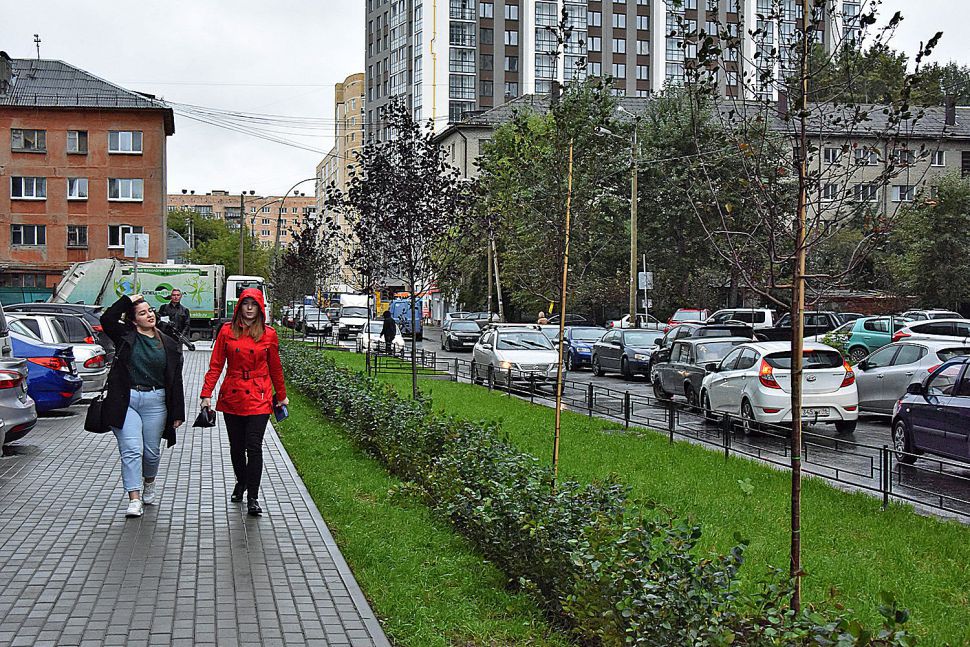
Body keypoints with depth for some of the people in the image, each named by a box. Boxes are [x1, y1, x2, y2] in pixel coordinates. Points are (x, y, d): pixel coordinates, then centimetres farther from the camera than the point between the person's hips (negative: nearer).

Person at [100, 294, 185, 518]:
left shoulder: (169, 345, 6)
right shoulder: (126, 336, 4)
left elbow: (175, 380, 6)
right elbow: (107, 319, -14)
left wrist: (177, 413, 3)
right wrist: (127, 300, -8)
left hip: (155, 401, 2)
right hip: (125, 401, -2)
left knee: (152, 451, 11)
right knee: (131, 450, -9)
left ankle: (149, 484, 39)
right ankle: (134, 499, -9)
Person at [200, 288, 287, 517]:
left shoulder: (268, 334, 1)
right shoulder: (227, 331, 2)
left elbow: (275, 368, 12)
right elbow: (216, 365, 2)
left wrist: (281, 395, 19)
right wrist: (206, 394, -4)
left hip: (258, 399, -2)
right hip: (232, 396, 2)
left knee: (254, 447, -10)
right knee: (236, 446, 13)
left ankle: (253, 498, -4)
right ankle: (241, 482, 38)